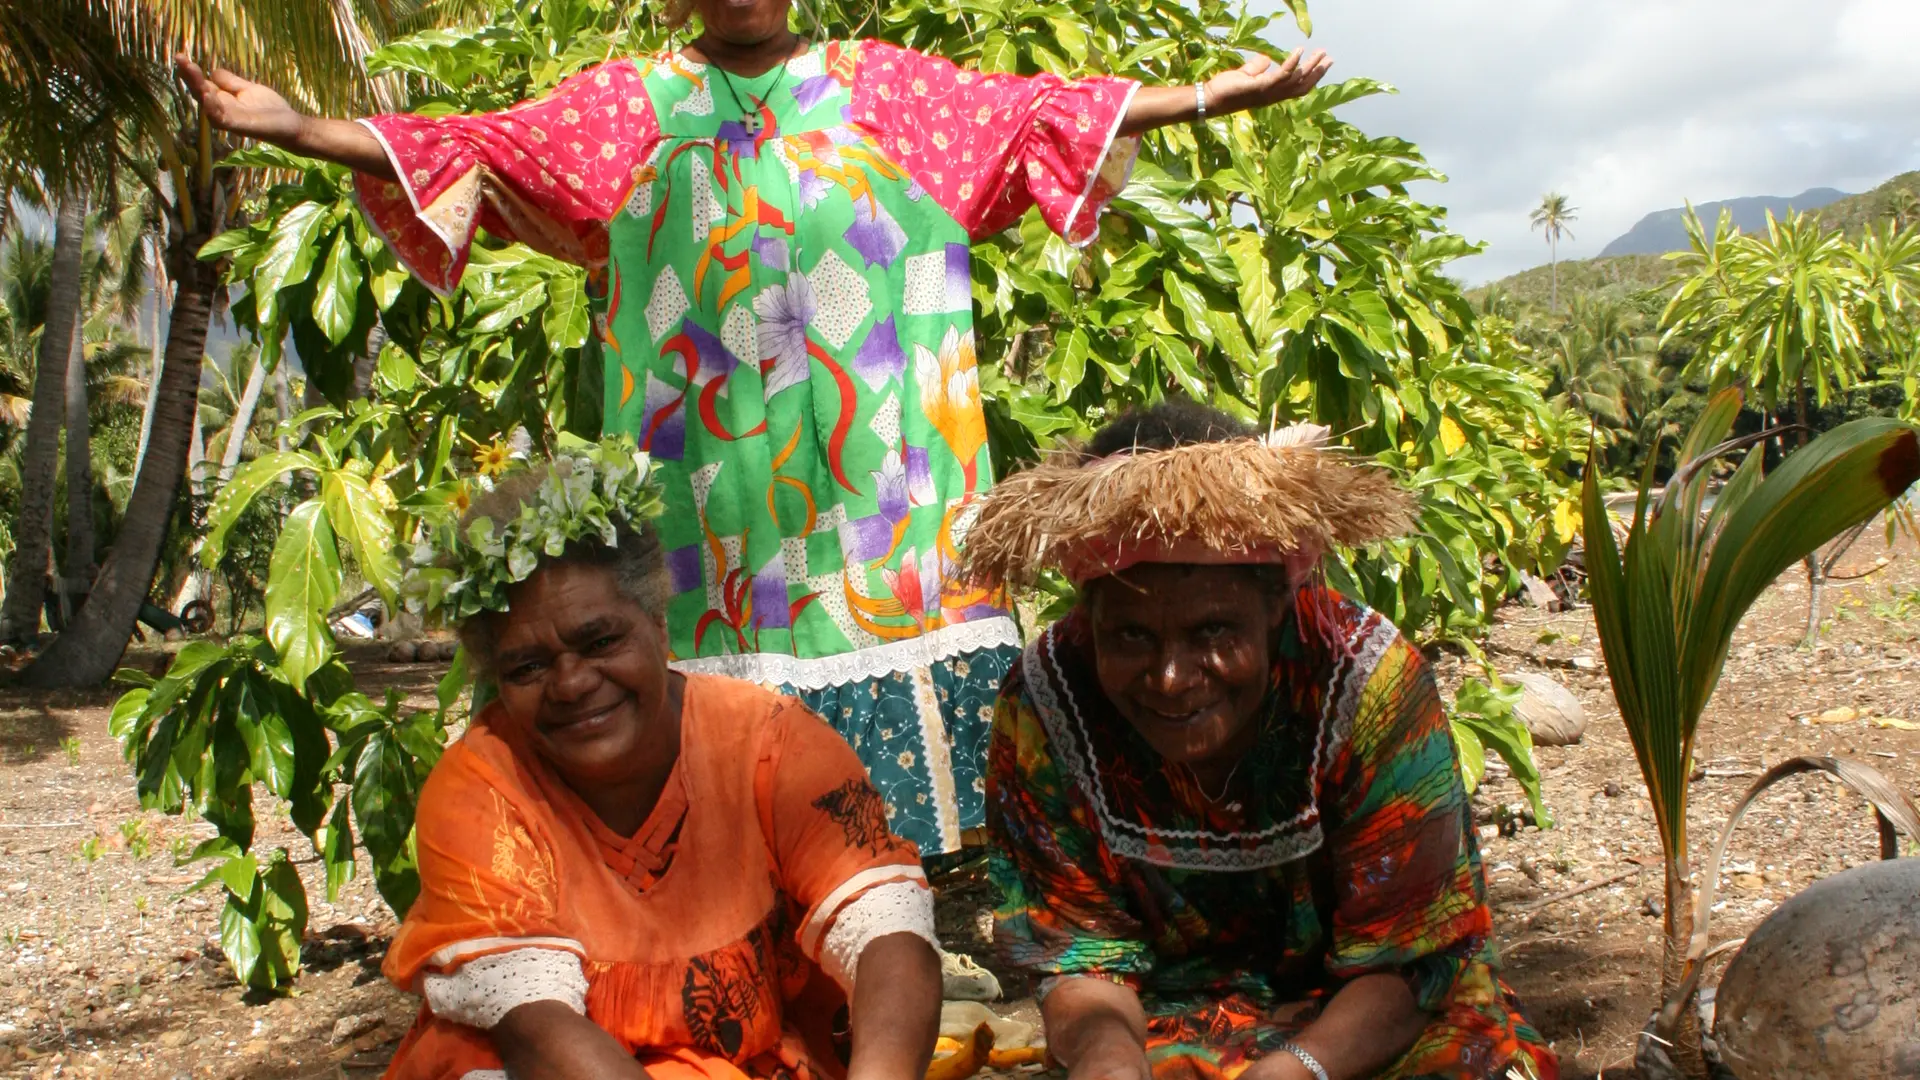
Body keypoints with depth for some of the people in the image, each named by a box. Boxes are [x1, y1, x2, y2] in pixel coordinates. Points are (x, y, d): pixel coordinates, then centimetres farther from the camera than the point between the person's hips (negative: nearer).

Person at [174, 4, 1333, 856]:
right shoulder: (628, 108, 12)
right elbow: (484, 150, 4)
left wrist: (1205, 96, -1)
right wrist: (301, 128, -7)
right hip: (720, 470, 0)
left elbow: (1037, 114, 7)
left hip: (884, 468, 1)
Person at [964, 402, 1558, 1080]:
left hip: (1360, 1023, 1)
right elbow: (1080, 956, -7)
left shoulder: (1371, 681, -20)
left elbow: (1403, 961, -16)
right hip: (1179, 1011, -1)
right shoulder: (1045, 702, -15)